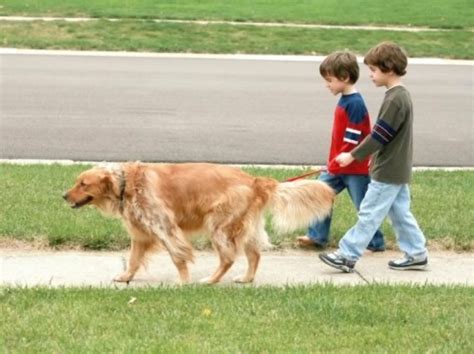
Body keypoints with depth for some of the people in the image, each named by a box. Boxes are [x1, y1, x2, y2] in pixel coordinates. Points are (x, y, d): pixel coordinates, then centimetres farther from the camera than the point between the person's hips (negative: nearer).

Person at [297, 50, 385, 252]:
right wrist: (332, 163, 16)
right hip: (338, 165, 9)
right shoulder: (344, 100, 8)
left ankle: (376, 243, 17)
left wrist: (335, 165, -18)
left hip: (355, 167, -9)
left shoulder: (355, 104, -21)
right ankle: (317, 236, 18)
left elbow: (352, 141, -23)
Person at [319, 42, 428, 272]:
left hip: (388, 173, -10)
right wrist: (374, 158, 21)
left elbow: (379, 136, -22)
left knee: (369, 214, -4)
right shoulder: (402, 95, 10)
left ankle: (347, 256, 0)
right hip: (398, 170, 10)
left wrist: (353, 156, -15)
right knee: (400, 212, 14)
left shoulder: (395, 99, -21)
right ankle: (416, 254, 18)